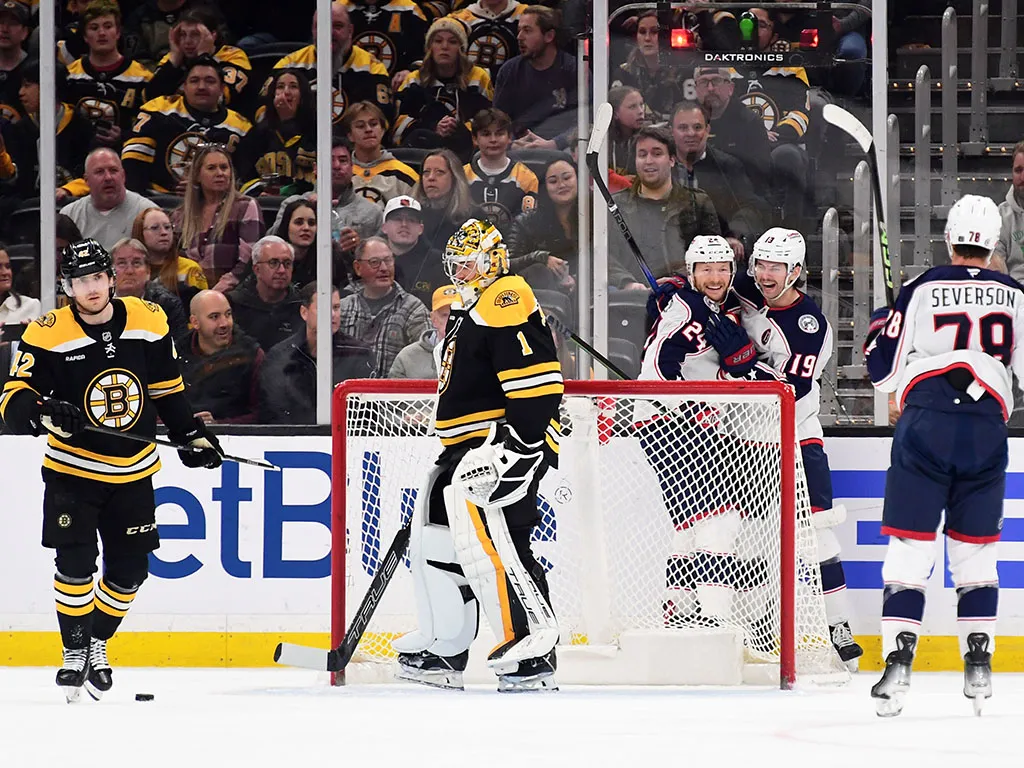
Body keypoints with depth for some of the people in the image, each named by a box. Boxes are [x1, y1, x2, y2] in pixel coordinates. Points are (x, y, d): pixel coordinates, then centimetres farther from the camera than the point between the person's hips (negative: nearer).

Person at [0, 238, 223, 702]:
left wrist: (192, 436, 9)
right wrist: (43, 413, -35)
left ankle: (96, 642, 26)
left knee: (130, 568, 5)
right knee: (75, 561, -14)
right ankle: (74, 651, 2)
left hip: (133, 471, 3)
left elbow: (167, 387, 11)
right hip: (72, 468, -3)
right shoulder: (47, 335, -14)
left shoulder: (149, 322, -3)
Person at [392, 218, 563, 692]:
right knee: (435, 537, 15)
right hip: (468, 447, 11)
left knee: (485, 531, -24)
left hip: (511, 440, -11)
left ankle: (532, 649, -29)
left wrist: (520, 441, -26)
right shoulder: (465, 312, 23)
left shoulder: (506, 301, -12)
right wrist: (452, 451, 32)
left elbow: (538, 379, -22)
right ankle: (443, 650, 25)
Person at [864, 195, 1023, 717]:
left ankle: (898, 662, -12)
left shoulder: (921, 291, 3)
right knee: (975, 551, 15)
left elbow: (883, 370, 5)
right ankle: (978, 665, 11)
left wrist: (880, 327, 23)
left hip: (925, 424, -2)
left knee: (909, 548, -1)